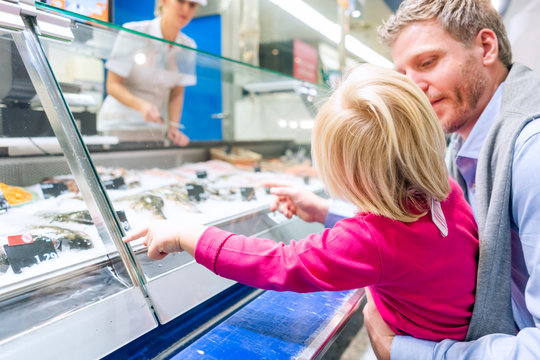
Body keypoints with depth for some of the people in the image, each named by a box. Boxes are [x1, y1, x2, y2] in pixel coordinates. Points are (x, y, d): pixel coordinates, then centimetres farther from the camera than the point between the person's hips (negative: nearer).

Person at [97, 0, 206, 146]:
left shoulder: (188, 47, 0)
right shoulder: (132, 33, -12)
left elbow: (177, 93, 4)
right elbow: (112, 85, -12)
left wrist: (173, 128, -11)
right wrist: (141, 105, -31)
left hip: (154, 128, 4)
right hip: (119, 124, -3)